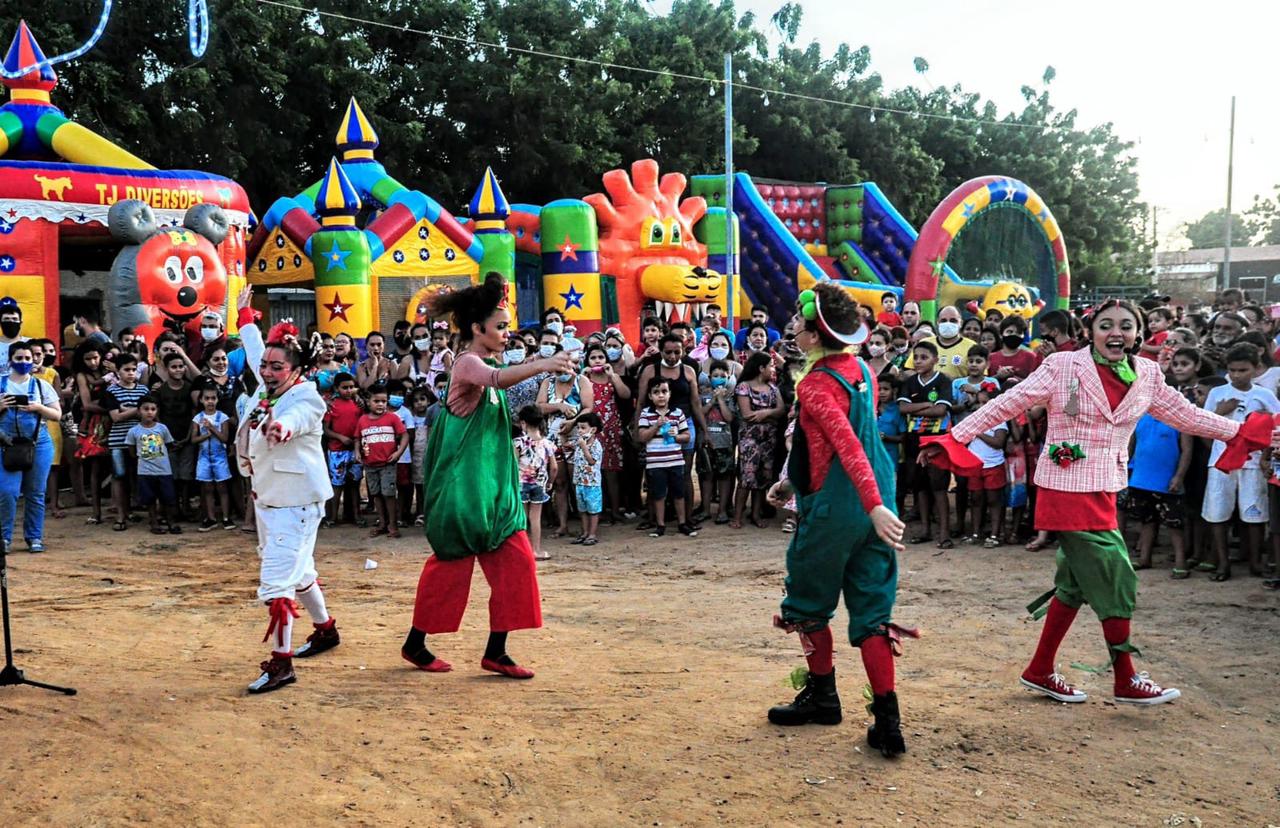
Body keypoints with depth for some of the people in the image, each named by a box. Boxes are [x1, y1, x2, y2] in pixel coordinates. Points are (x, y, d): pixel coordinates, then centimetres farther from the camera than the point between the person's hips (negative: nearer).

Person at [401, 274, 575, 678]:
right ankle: (415, 644, 17)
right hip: (462, 488, -9)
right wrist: (541, 364, -48)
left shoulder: (483, 363, 14)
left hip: (492, 487, 9)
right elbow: (497, 379, -37)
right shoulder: (468, 363, -14)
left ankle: (496, 651, 8)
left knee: (516, 561, 3)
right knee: (452, 565, 0)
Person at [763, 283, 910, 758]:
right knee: (872, 610, 8)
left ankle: (822, 696, 29)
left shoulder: (815, 385, -15)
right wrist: (793, 481, 27)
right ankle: (887, 720, 3)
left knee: (809, 601, 15)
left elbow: (848, 446, -27)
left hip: (834, 506, -7)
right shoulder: (861, 370, 10)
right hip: (872, 500, 7)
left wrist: (875, 506, -35)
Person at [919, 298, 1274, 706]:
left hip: (1103, 490, 7)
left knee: (1076, 583, 13)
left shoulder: (1147, 375, 5)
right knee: (1115, 580, -5)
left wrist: (1242, 432, 15)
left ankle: (1040, 671, 26)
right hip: (1068, 487, -7)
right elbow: (1005, 405, -9)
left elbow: (1187, 415, 17)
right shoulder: (1062, 366, -11)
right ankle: (1127, 681, 9)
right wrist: (953, 439, -12)